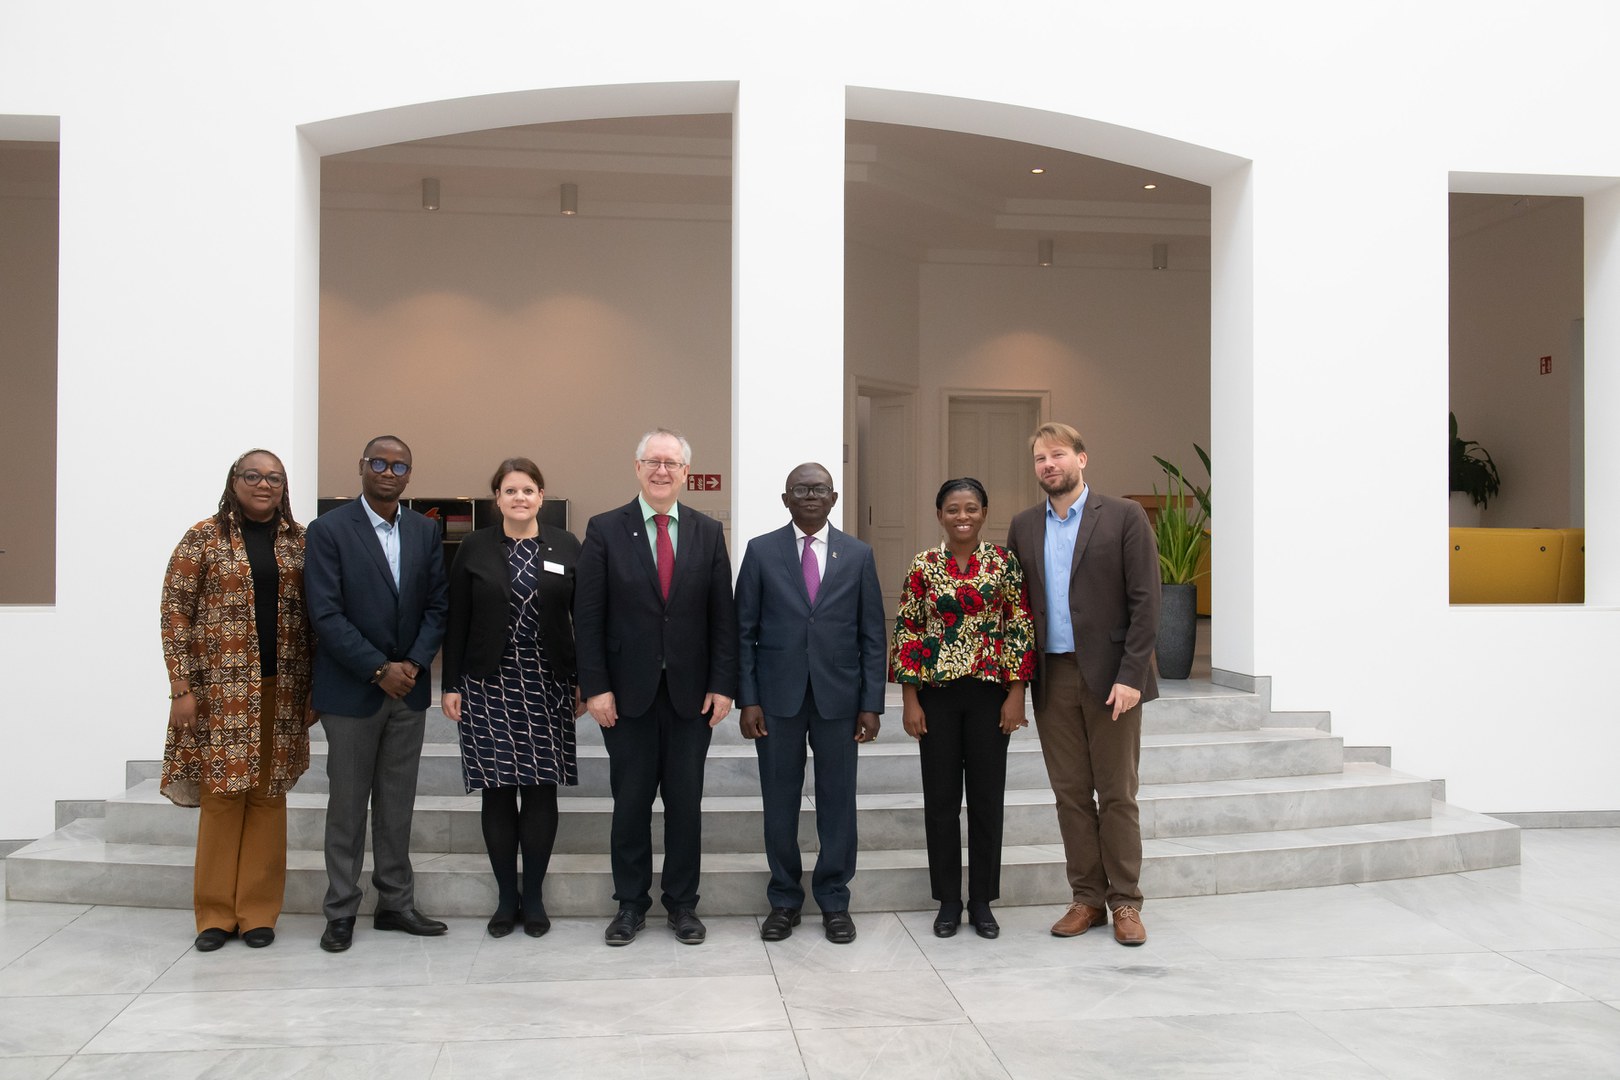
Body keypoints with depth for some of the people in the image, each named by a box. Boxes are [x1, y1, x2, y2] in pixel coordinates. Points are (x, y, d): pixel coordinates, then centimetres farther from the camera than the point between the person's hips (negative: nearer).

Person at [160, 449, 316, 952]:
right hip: (222, 690, -2)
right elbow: (175, 611, -3)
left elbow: (313, 615, 9)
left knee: (268, 797, 8)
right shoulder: (204, 537, -1)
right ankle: (216, 912, 17)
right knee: (221, 797, 3)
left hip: (281, 692, 3)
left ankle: (258, 910, 17)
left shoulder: (299, 541, 7)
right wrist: (182, 687, -9)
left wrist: (314, 686, 5)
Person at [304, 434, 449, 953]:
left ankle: (395, 902, 21)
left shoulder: (425, 531, 6)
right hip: (351, 690, -4)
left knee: (398, 803, 11)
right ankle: (341, 911, 16)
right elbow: (326, 614, -13)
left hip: (408, 687, 4)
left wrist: (414, 664, -9)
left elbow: (437, 605, 6)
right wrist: (378, 670, -16)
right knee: (348, 804, 6)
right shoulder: (329, 530, -7)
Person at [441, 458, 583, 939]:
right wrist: (451, 685, -1)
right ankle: (506, 896, 15)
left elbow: (584, 618, 5)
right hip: (489, 683, 0)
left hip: (548, 684, 0)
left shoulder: (566, 547, 4)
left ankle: (533, 896, 15)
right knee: (497, 790, 3)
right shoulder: (474, 549, 3)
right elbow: (456, 623, 3)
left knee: (541, 789, 3)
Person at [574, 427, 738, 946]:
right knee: (630, 801, 7)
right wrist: (595, 687, -9)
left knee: (686, 801, 7)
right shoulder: (605, 530, -1)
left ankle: (682, 903, 21)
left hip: (691, 692, 2)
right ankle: (630, 903, 21)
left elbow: (723, 615, 4)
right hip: (628, 690, -1)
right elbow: (587, 615, -3)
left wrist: (723, 685, -3)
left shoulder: (708, 532, 5)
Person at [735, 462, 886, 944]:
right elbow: (744, 631, 3)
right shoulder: (760, 551, 3)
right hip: (778, 697, 0)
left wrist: (871, 703, -1)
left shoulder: (858, 555, 5)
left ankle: (834, 900, 20)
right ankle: (784, 900, 21)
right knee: (780, 803, 6)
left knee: (838, 802, 6)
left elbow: (873, 635, 5)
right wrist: (747, 699, -4)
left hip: (839, 697, 1)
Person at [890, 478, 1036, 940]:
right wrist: (910, 700, -2)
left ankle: (982, 901, 19)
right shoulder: (923, 566, 2)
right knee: (941, 799, 6)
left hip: (989, 692, 0)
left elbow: (1021, 628, 0)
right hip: (936, 693, 1)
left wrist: (1016, 694, -6)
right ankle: (948, 901, 18)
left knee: (987, 797, 6)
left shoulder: (1004, 562, 0)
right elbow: (906, 633, 2)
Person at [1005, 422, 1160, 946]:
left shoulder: (1124, 516, -3)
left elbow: (1145, 601, -7)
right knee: (1070, 794, 8)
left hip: (1110, 676, -4)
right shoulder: (1023, 526, 10)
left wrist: (1130, 675, -14)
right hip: (1051, 677, 4)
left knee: (1117, 795, 3)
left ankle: (1125, 902, 14)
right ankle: (1087, 898, 18)